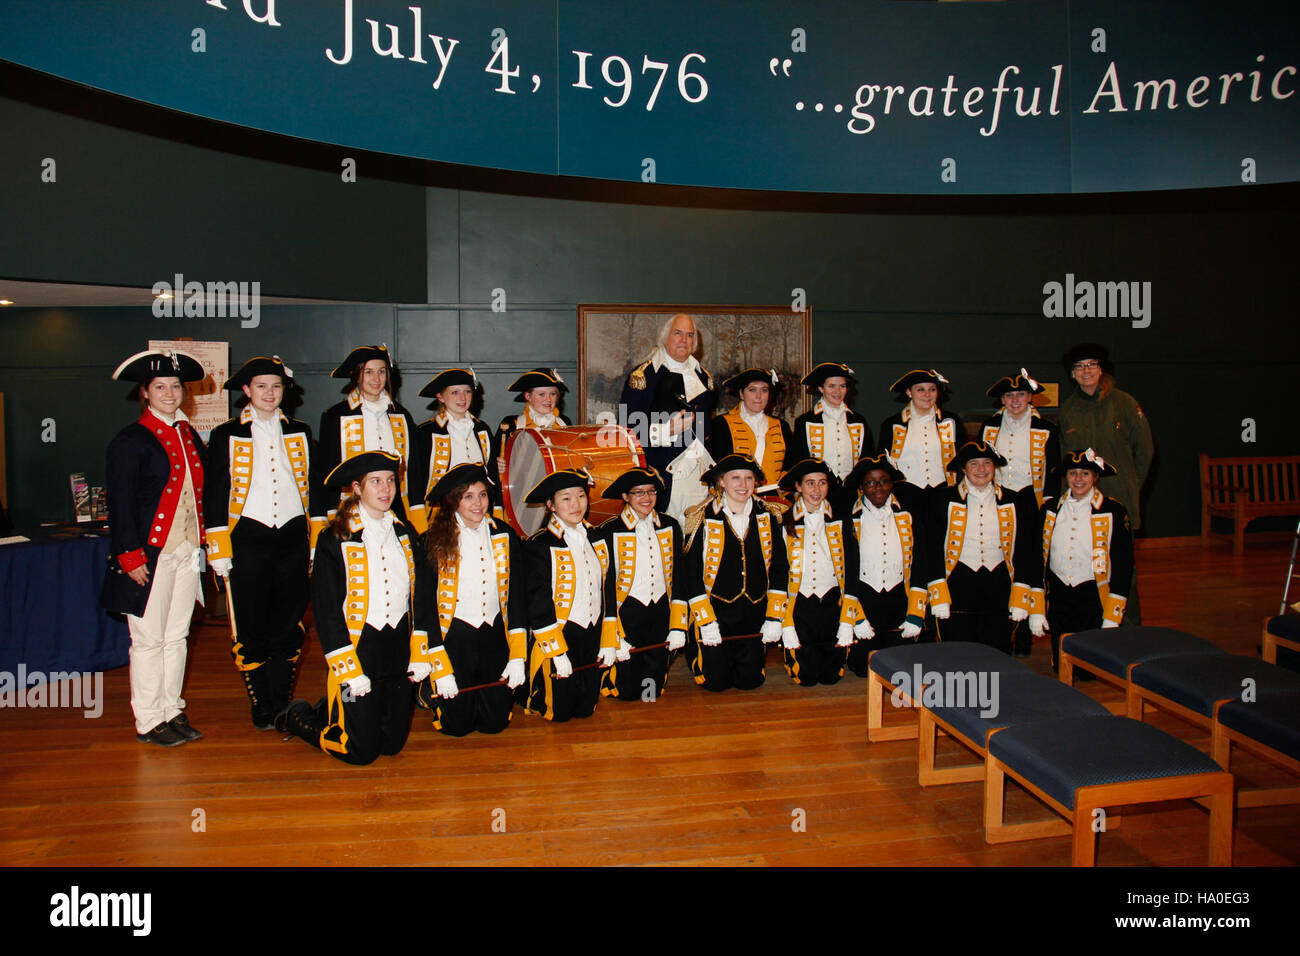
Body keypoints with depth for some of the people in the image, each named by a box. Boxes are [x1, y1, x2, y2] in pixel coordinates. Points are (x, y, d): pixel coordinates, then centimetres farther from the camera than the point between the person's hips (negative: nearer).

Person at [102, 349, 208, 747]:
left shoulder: (189, 435, 12)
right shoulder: (130, 440, -6)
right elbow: (121, 503, -9)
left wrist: (202, 541, 11)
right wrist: (130, 556, -13)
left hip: (187, 550, 6)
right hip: (151, 554, -6)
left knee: (177, 635, 13)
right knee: (148, 639, 2)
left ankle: (172, 711, 25)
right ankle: (148, 722, 14)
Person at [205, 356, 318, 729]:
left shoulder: (300, 433, 11)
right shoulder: (226, 436, 4)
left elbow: (316, 489, 14)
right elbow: (215, 496, 2)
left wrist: (319, 540, 8)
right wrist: (219, 551, -4)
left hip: (293, 538, 2)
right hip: (248, 540, -2)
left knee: (289, 629, 6)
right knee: (252, 632, 2)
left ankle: (281, 708, 17)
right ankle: (262, 710, 16)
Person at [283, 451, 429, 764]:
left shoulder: (404, 533, 8)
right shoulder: (334, 539, -8)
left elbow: (420, 596, 11)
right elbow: (325, 610, -9)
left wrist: (420, 654, 3)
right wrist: (349, 670, -14)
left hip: (399, 654, 5)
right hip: (356, 648, -5)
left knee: (393, 744, 10)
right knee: (361, 751, -1)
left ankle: (336, 709, 36)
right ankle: (298, 716, 25)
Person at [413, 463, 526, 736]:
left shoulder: (504, 535, 1)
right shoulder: (433, 542, -10)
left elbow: (516, 594, 4)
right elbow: (425, 606, -8)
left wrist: (517, 657, -2)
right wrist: (440, 670, -11)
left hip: (494, 635, 3)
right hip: (453, 636, -3)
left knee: (495, 722, 4)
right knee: (458, 725, 0)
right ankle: (427, 689, 29)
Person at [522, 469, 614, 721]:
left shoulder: (597, 539, 8)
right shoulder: (539, 546, -12)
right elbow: (537, 603, -13)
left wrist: (609, 641, 9)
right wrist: (556, 651, -15)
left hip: (592, 639, 6)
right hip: (558, 637, -6)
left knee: (585, 710, 13)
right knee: (558, 713, 5)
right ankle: (525, 689, 29)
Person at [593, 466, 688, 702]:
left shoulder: (669, 527, 4)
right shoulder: (609, 532, -9)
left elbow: (678, 577, 7)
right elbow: (606, 585, -7)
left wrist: (678, 626, 1)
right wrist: (615, 639, -10)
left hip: (661, 611, 4)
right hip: (627, 612, -4)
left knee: (654, 690, 10)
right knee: (627, 692, 0)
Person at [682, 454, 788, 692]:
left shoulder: (767, 516, 0)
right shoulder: (703, 518, -10)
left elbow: (778, 567, 5)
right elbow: (691, 571, -8)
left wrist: (775, 617, -1)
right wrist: (705, 621, -12)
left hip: (754, 612, 3)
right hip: (715, 609, -3)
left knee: (750, 680, 6)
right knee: (715, 682, -1)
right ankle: (694, 648, 29)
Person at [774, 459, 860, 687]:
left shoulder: (840, 522, 4)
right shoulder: (784, 524, -1)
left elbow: (852, 571, 4)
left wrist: (847, 623, -4)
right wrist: (786, 626, -6)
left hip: (832, 602, 1)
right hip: (799, 604, -1)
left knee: (831, 676, -2)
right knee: (806, 677, -6)